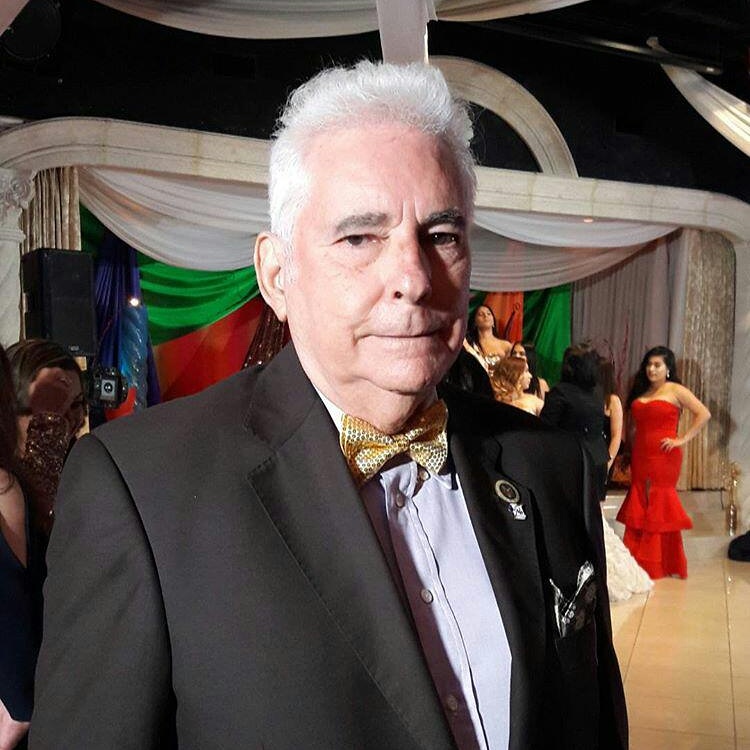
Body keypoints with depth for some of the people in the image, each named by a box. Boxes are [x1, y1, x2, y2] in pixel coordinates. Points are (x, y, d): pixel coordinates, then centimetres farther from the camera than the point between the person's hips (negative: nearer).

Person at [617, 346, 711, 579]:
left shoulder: (675, 391, -2)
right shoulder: (640, 391, 15)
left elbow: (704, 414, -9)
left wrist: (682, 439, -11)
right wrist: (628, 453, 9)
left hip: (664, 457, -6)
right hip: (640, 457, 6)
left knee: (659, 506, -2)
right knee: (639, 507, 6)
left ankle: (659, 564, 8)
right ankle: (639, 561, 13)